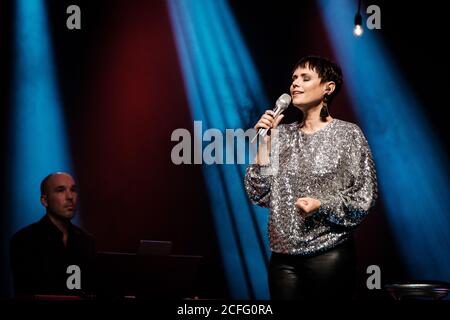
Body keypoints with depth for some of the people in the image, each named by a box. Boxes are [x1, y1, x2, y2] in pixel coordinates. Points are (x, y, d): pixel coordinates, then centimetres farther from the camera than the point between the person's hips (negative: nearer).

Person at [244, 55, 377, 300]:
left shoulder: (348, 134, -1)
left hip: (330, 254, -3)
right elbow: (259, 195, 3)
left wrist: (322, 206, -17)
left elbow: (364, 197, -4)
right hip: (284, 256, 3)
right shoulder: (282, 134, 9)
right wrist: (264, 141, -2)